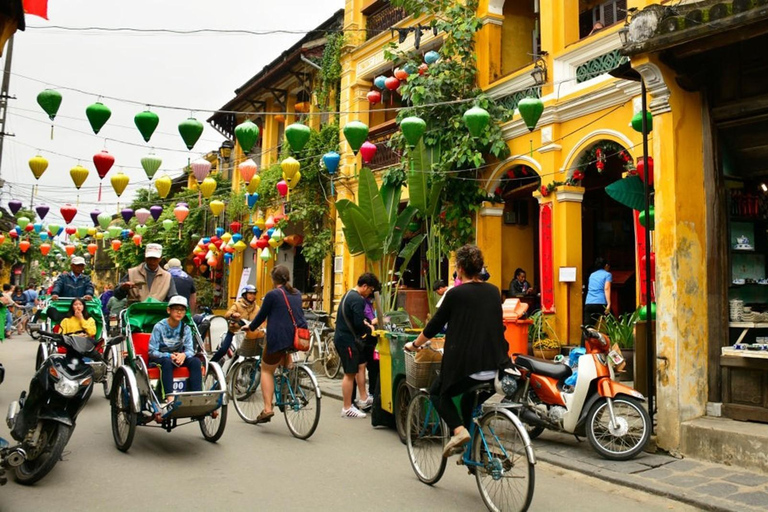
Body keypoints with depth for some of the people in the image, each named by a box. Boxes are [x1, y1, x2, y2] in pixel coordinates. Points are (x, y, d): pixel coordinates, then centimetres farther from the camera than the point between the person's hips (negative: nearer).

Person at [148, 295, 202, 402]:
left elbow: (190, 350, -4)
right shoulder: (159, 327, -11)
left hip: (178, 357, 4)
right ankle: (169, 398, -46)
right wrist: (169, 356, -29)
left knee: (195, 361, -23)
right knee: (167, 362, -37)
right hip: (159, 359, -4)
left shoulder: (186, 328, 1)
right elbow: (152, 352, -12)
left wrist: (183, 355, -28)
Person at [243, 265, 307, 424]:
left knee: (267, 370, 11)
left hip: (279, 337, -6)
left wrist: (250, 327, 21)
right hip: (298, 338, 6)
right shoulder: (297, 294, 14)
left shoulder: (272, 294, -5)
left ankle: (267, 409, 0)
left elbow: (262, 315, 3)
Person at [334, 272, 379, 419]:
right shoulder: (358, 300, -20)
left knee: (361, 365, 20)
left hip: (343, 337, 11)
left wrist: (364, 322, 8)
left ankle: (363, 398, 29)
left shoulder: (349, 294, 13)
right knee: (350, 374, -3)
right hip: (347, 340, -11)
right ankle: (347, 408, 5)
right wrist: (369, 330, -6)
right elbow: (359, 324, -25)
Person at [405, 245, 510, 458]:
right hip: (496, 366, 6)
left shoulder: (456, 294, -6)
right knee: (470, 402, 28)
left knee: (437, 393, 18)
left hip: (466, 365, -6)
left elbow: (434, 325, 2)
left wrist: (414, 345, 18)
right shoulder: (494, 292, 9)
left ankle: (458, 429, -5)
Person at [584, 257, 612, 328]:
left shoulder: (592, 275, 22)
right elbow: (606, 289, -8)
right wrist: (609, 304, -16)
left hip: (588, 303, 4)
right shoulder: (607, 274, 6)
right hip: (601, 303, -4)